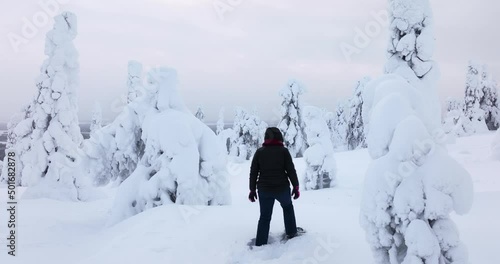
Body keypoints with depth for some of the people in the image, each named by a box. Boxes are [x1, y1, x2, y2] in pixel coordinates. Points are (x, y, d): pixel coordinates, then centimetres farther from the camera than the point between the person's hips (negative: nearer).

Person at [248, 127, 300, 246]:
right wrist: (296, 186, 2)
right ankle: (291, 232, 32)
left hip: (264, 189, 2)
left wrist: (252, 190, 9)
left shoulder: (259, 152, 2)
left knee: (264, 217, 10)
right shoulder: (283, 151, -5)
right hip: (282, 188, -1)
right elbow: (291, 170, -6)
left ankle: (260, 244, 8)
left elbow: (253, 172, 2)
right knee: (287, 207, 28)